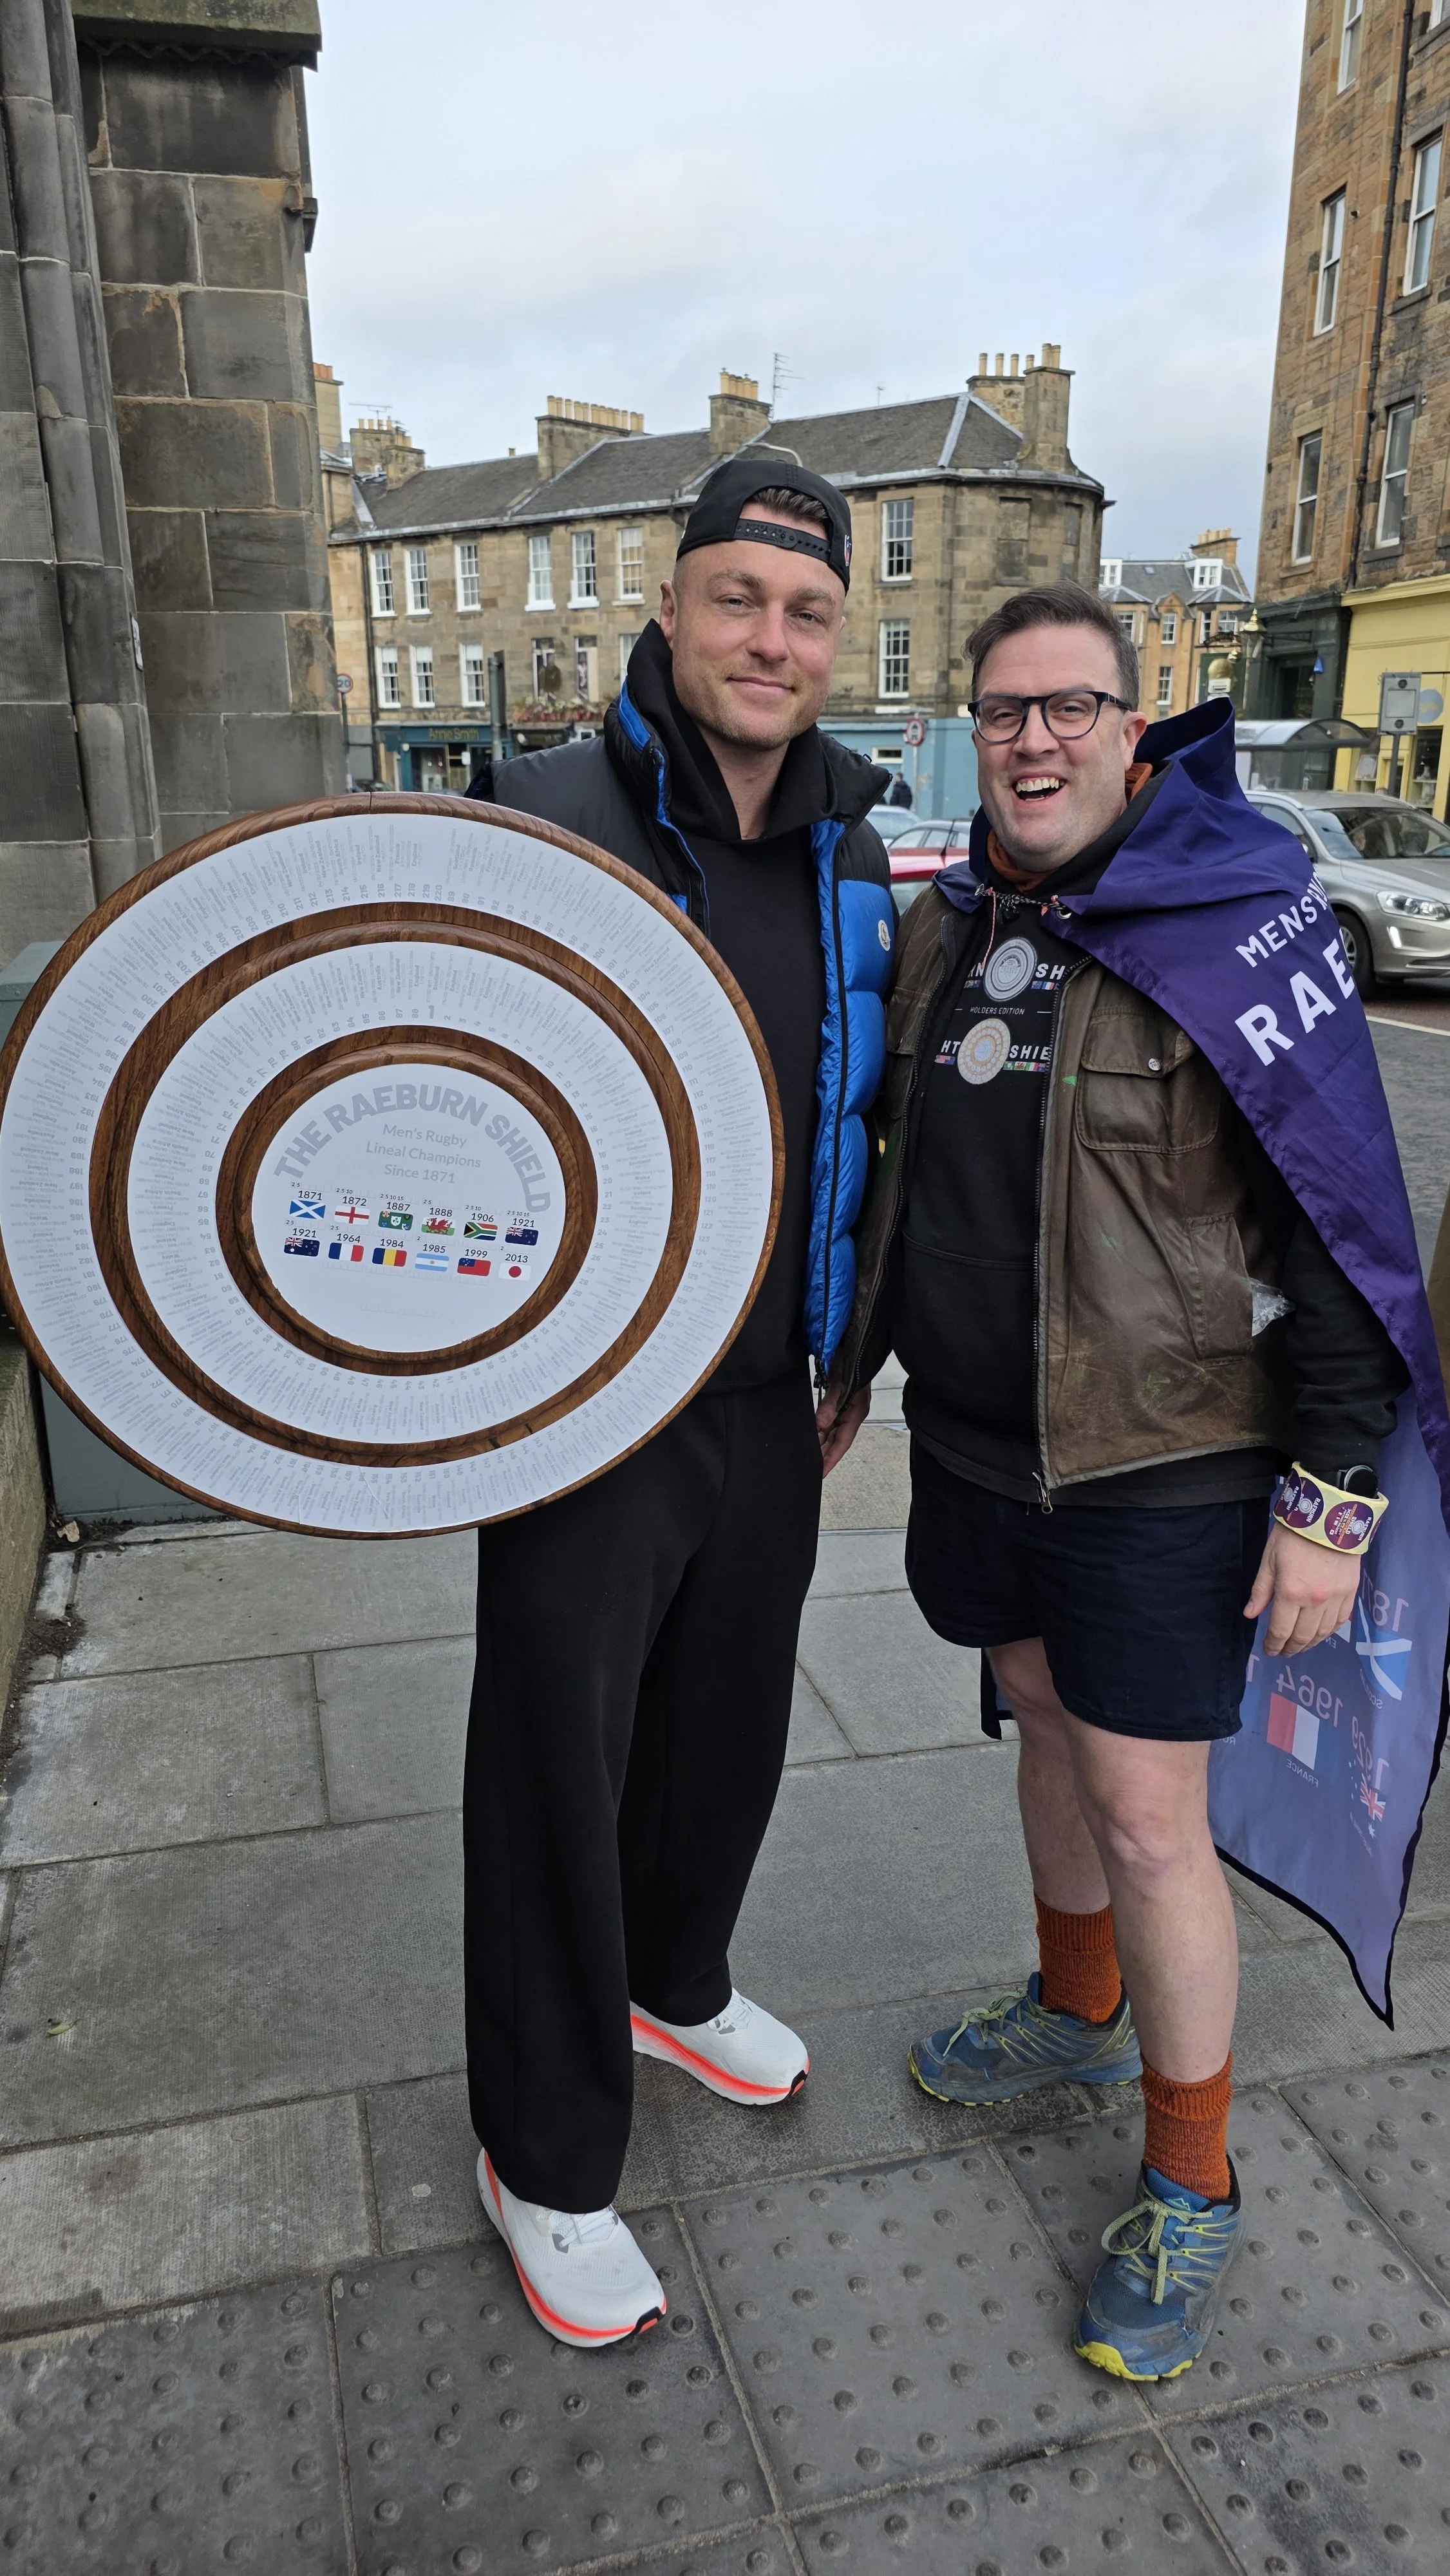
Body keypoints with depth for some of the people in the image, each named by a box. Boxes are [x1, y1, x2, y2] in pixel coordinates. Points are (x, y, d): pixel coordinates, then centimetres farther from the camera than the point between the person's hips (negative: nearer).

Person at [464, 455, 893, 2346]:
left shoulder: (849, 857, 7)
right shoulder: (549, 821, -12)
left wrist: (848, 1351, 17)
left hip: (767, 1401, 6)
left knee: (729, 1728, 22)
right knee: (557, 1773, 8)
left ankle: (673, 1987, 52)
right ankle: (547, 2163, 32)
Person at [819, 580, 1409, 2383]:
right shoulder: (941, 930, 6)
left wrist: (1335, 1491, -15)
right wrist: (855, 1366, 20)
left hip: (1159, 1464, -6)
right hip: (973, 1442, 6)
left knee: (1147, 1817, 2)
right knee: (1047, 1728, 22)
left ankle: (1189, 2189, 25)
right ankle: (1078, 2014, 47)